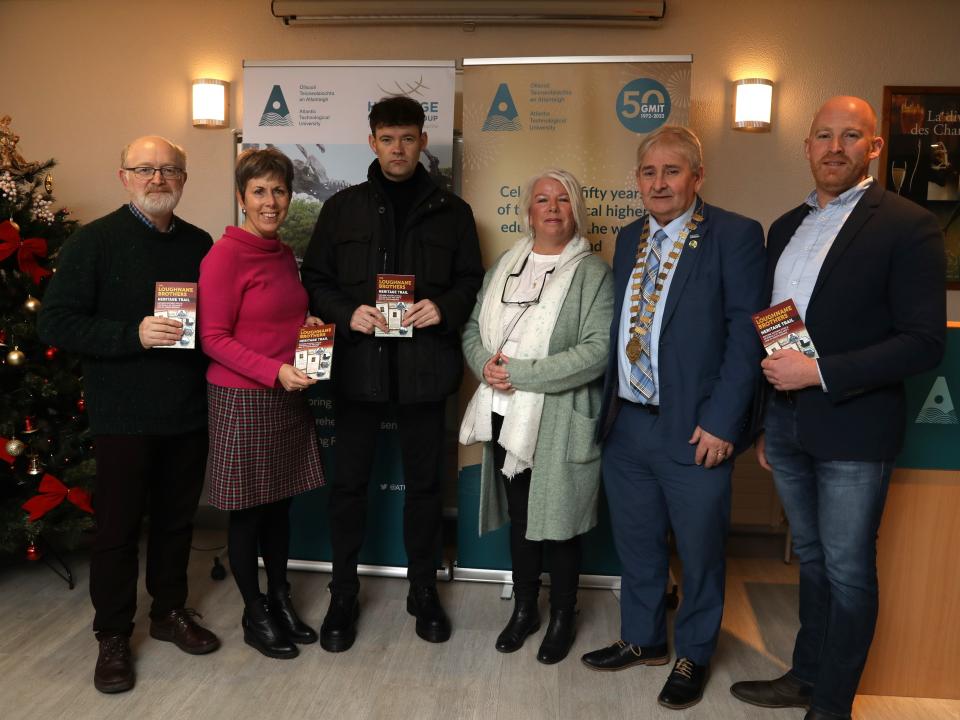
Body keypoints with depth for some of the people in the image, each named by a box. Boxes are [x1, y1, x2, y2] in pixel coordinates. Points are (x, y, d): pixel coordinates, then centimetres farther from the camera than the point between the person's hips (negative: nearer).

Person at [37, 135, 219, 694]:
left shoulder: (199, 244, 8)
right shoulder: (95, 241, -6)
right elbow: (55, 323, -11)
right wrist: (133, 334, -23)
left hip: (189, 413, 4)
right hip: (124, 416, -4)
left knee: (178, 517, 15)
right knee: (119, 526, 7)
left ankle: (171, 611, 34)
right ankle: (114, 637, 24)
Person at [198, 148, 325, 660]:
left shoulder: (284, 254, 10)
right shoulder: (224, 256, -12)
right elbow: (213, 338, -14)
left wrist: (309, 325, 3)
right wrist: (275, 371, -22)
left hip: (288, 398, 7)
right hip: (241, 400, -7)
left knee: (280, 503, 16)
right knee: (248, 510, 7)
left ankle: (281, 599, 33)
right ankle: (254, 615, 24)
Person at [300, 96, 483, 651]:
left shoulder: (452, 212, 7)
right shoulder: (343, 208, 7)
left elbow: (471, 281, 9)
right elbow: (316, 279, 7)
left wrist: (444, 307, -12)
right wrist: (347, 312, -12)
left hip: (425, 368, 0)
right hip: (359, 365, 0)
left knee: (425, 482, 11)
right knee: (350, 483, 8)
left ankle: (424, 590, 30)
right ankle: (343, 595, 26)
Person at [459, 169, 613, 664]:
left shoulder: (593, 274, -7)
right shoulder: (503, 266, 11)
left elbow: (597, 351, -18)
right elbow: (473, 328, 13)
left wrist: (519, 372, -19)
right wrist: (486, 364, -10)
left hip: (559, 422, -4)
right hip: (506, 416, 5)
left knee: (558, 521, 8)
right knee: (519, 516, 16)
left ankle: (562, 619, 30)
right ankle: (524, 609, 35)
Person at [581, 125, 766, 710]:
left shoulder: (735, 236, -8)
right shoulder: (629, 239, 11)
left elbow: (746, 333, -13)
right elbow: (620, 327, 11)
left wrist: (721, 422, -17)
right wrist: (609, 405, 6)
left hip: (694, 429, -5)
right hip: (626, 423, 6)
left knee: (700, 552, 12)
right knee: (637, 545, 20)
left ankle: (694, 655, 35)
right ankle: (643, 639, 41)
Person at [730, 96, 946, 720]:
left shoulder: (907, 226, -10)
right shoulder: (786, 228, 10)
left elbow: (924, 342, -15)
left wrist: (821, 372, -21)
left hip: (852, 431, -6)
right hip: (788, 427, 6)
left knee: (848, 572, 9)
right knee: (813, 561, 20)